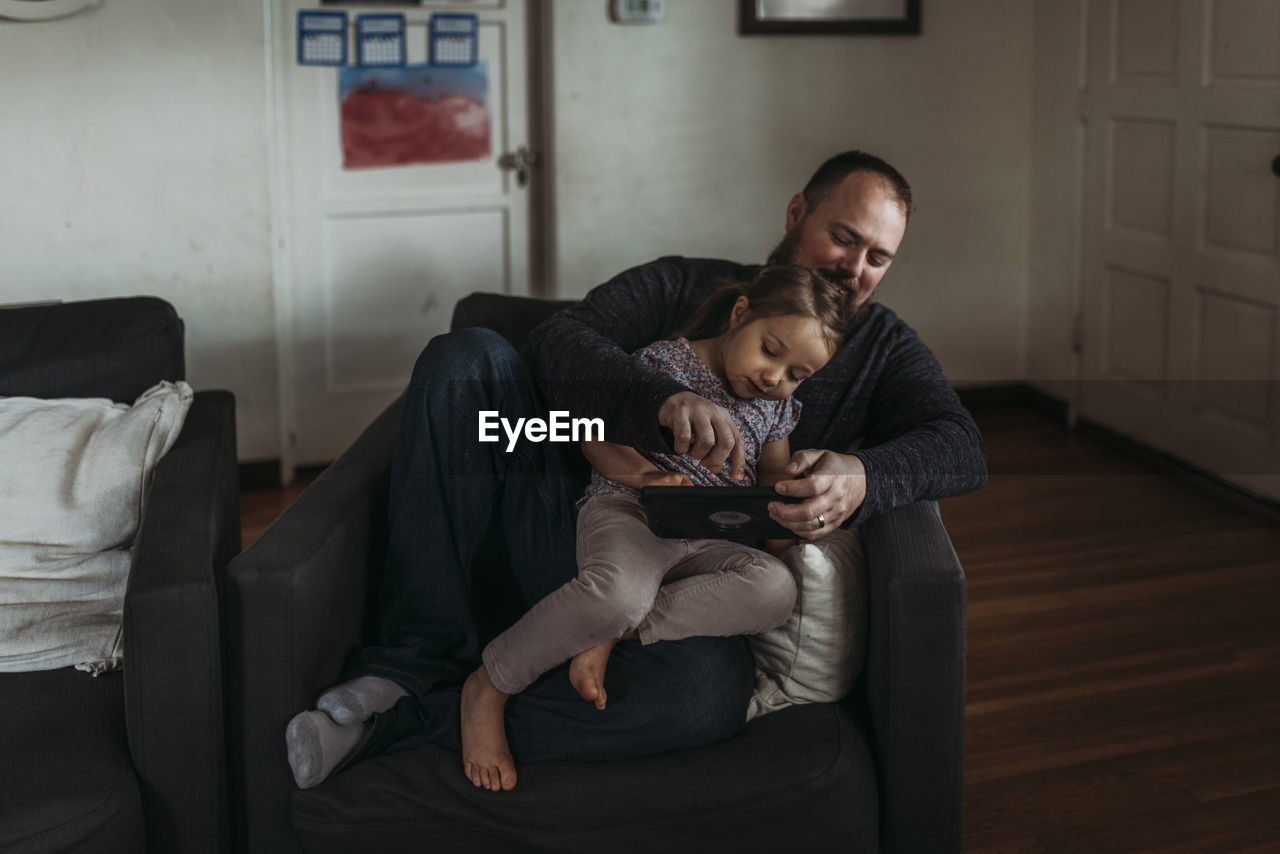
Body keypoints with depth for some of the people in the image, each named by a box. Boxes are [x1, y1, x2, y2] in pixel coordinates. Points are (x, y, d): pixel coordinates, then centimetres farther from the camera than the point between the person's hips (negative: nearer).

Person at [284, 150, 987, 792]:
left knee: (706, 689, -38)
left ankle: (400, 724, -24)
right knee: (466, 358, -20)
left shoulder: (883, 347, 16)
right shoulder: (686, 285, 13)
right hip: (585, 523, 1)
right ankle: (421, 659, -17)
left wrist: (863, 477, -26)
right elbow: (559, 341, -5)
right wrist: (664, 402, -27)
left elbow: (961, 447, -2)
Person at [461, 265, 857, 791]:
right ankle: (488, 688, -20)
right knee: (618, 590, -41)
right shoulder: (667, 362, 0)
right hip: (626, 512, -5)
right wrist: (645, 475, -17)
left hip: (707, 544, 6)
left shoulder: (777, 406, 17)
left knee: (775, 589, -28)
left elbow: (774, 477, 24)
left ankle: (612, 633, -25)